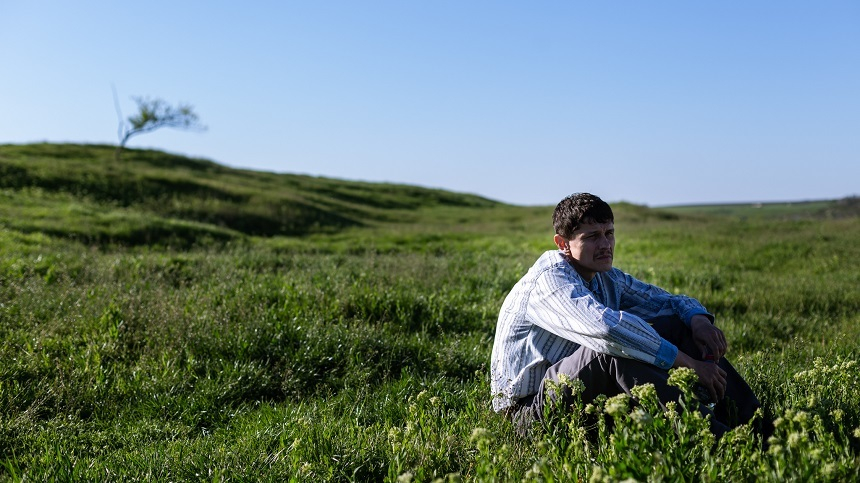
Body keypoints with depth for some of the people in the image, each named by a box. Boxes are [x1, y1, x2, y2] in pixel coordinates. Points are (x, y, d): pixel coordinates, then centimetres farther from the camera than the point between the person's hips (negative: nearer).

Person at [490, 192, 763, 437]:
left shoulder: (606, 278, 5)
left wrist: (699, 320, -12)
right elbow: (606, 326, -40)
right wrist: (689, 363, -36)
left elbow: (668, 300, 13)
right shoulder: (550, 281, -23)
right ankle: (716, 437, -36)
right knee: (617, 350, -36)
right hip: (530, 407, -8)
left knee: (676, 325, -2)